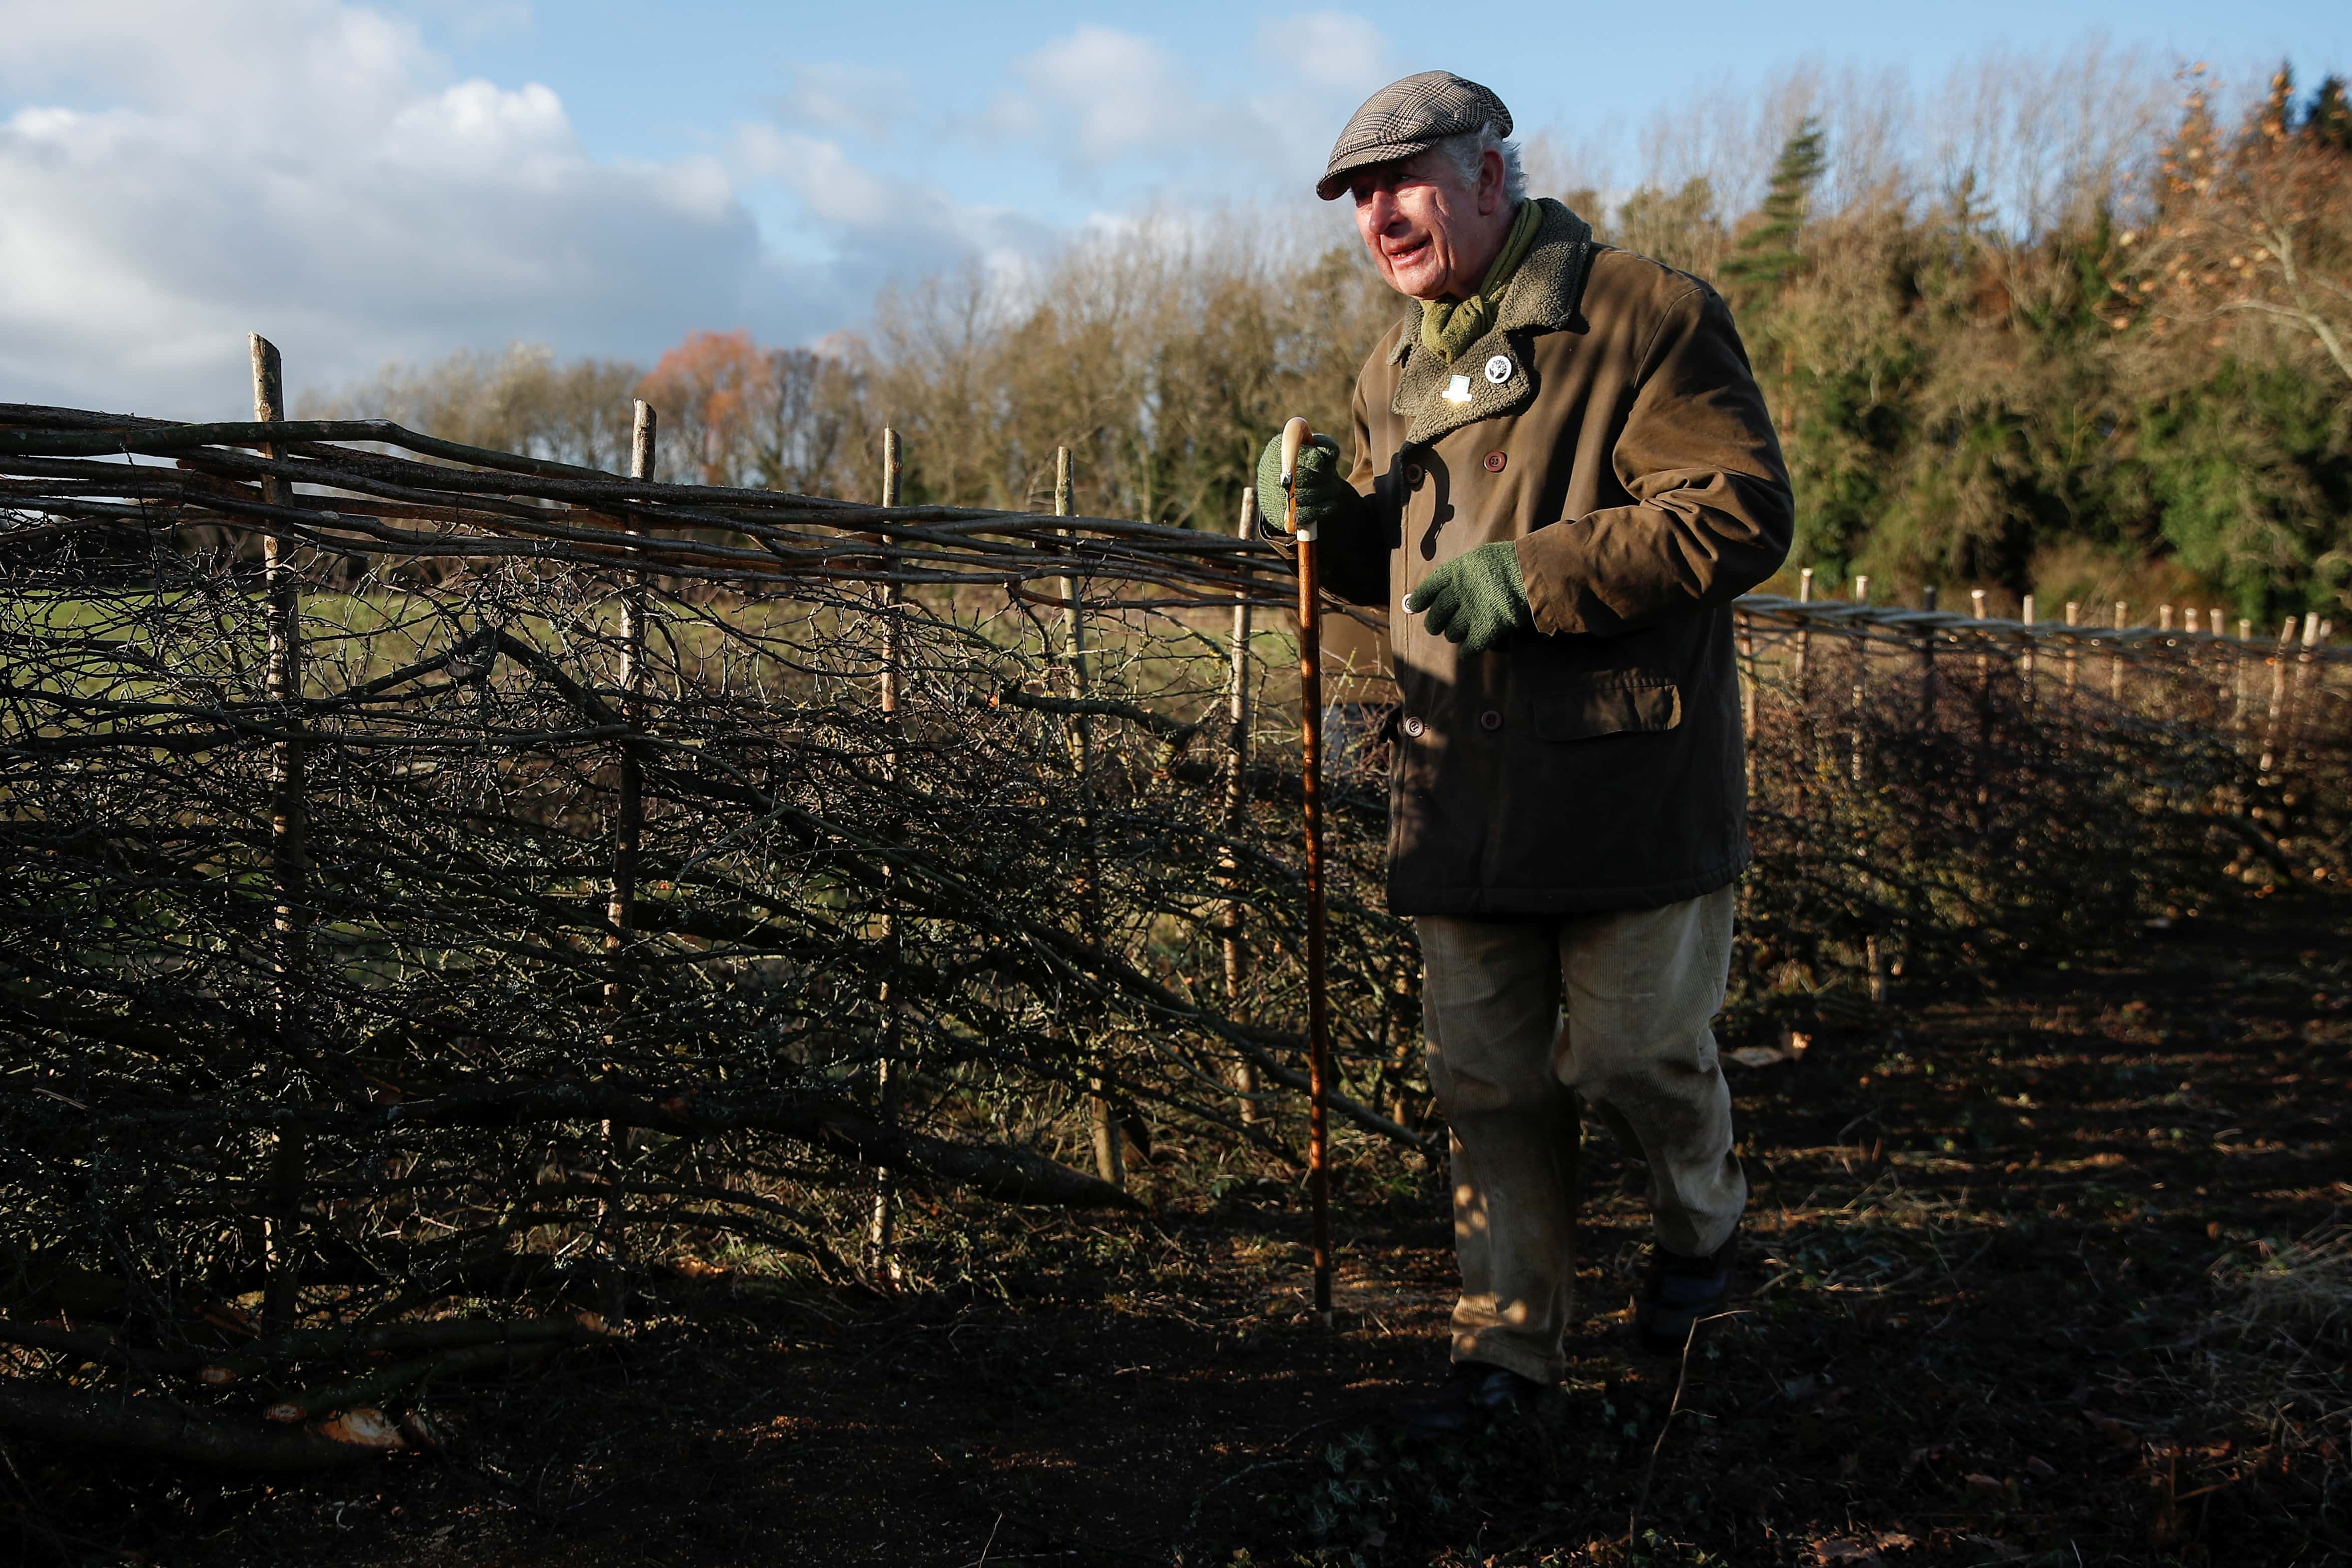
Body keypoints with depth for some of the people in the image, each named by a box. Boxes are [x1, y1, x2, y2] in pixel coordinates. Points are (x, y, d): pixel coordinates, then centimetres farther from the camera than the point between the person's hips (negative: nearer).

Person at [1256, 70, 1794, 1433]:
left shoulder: (1646, 316, -8)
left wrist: (1535, 575, -21)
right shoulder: (1395, 371, 16)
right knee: (1489, 1084, 10)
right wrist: (1329, 512, 1)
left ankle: (1703, 1220, 35)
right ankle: (1510, 1342, 23)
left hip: (1630, 778, -6)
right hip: (1463, 795, 6)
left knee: (1630, 1052, 2)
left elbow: (1744, 513, -15)